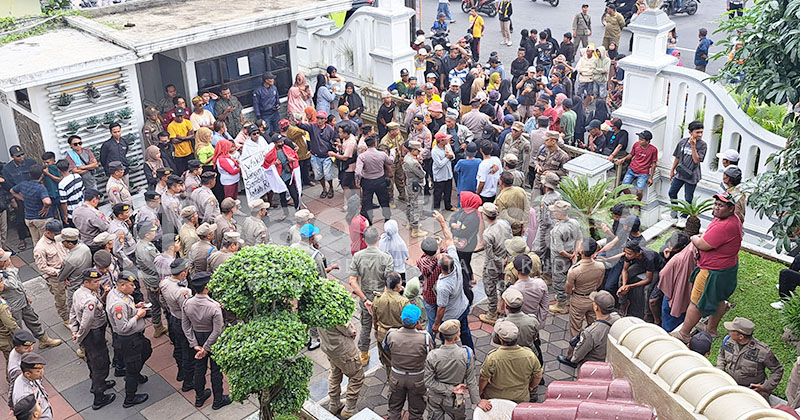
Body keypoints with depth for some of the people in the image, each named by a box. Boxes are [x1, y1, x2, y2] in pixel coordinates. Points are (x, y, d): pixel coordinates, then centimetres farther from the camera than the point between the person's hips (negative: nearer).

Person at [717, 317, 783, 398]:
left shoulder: (763, 351, -19)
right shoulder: (729, 340, -4)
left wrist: (766, 387, -10)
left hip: (753, 389, -5)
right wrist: (720, 370, 2)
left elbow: (778, 370, -3)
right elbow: (722, 355, 19)